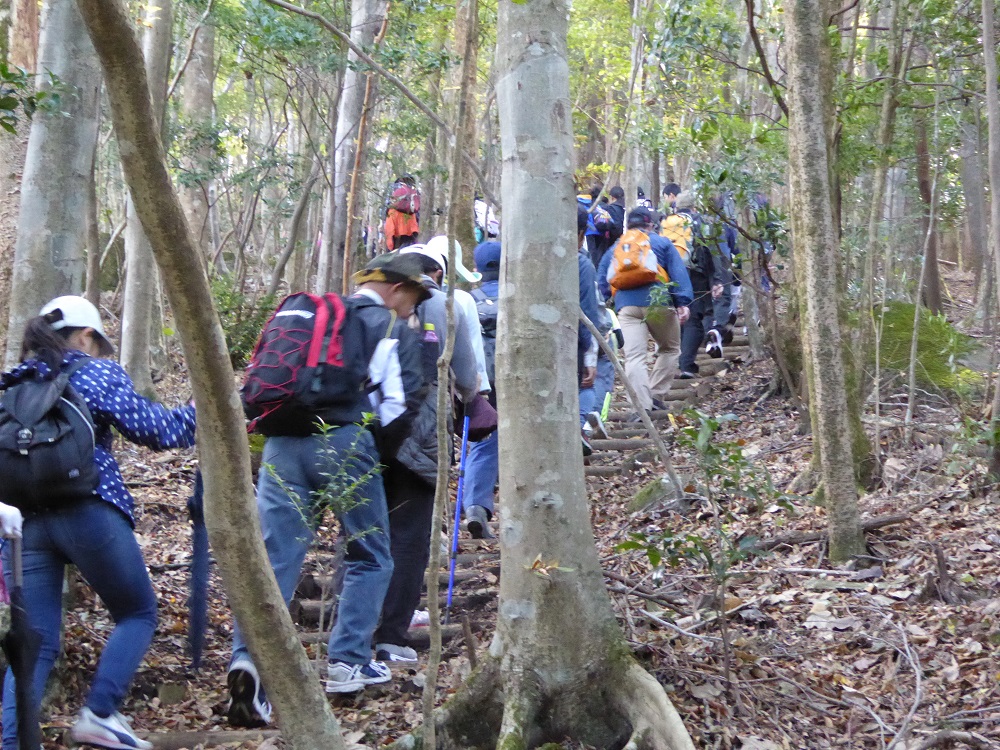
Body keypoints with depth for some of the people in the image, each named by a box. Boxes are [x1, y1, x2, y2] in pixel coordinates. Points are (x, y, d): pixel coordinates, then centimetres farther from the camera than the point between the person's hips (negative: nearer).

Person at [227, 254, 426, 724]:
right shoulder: (393, 328, 8)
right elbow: (403, 398, -2)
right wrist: (380, 452, 11)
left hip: (282, 444, 4)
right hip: (344, 444, -4)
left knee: (273, 560, -1)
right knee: (370, 559, 14)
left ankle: (248, 659, -19)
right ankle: (347, 662, 10)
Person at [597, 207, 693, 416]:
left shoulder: (614, 249, 22)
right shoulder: (662, 243, 14)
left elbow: (602, 283, 18)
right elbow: (678, 273, 2)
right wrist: (683, 303, -4)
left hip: (627, 306, 1)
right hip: (659, 304, -1)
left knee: (634, 357, -5)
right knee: (669, 349, 19)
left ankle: (643, 406, -19)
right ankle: (657, 396, 10)